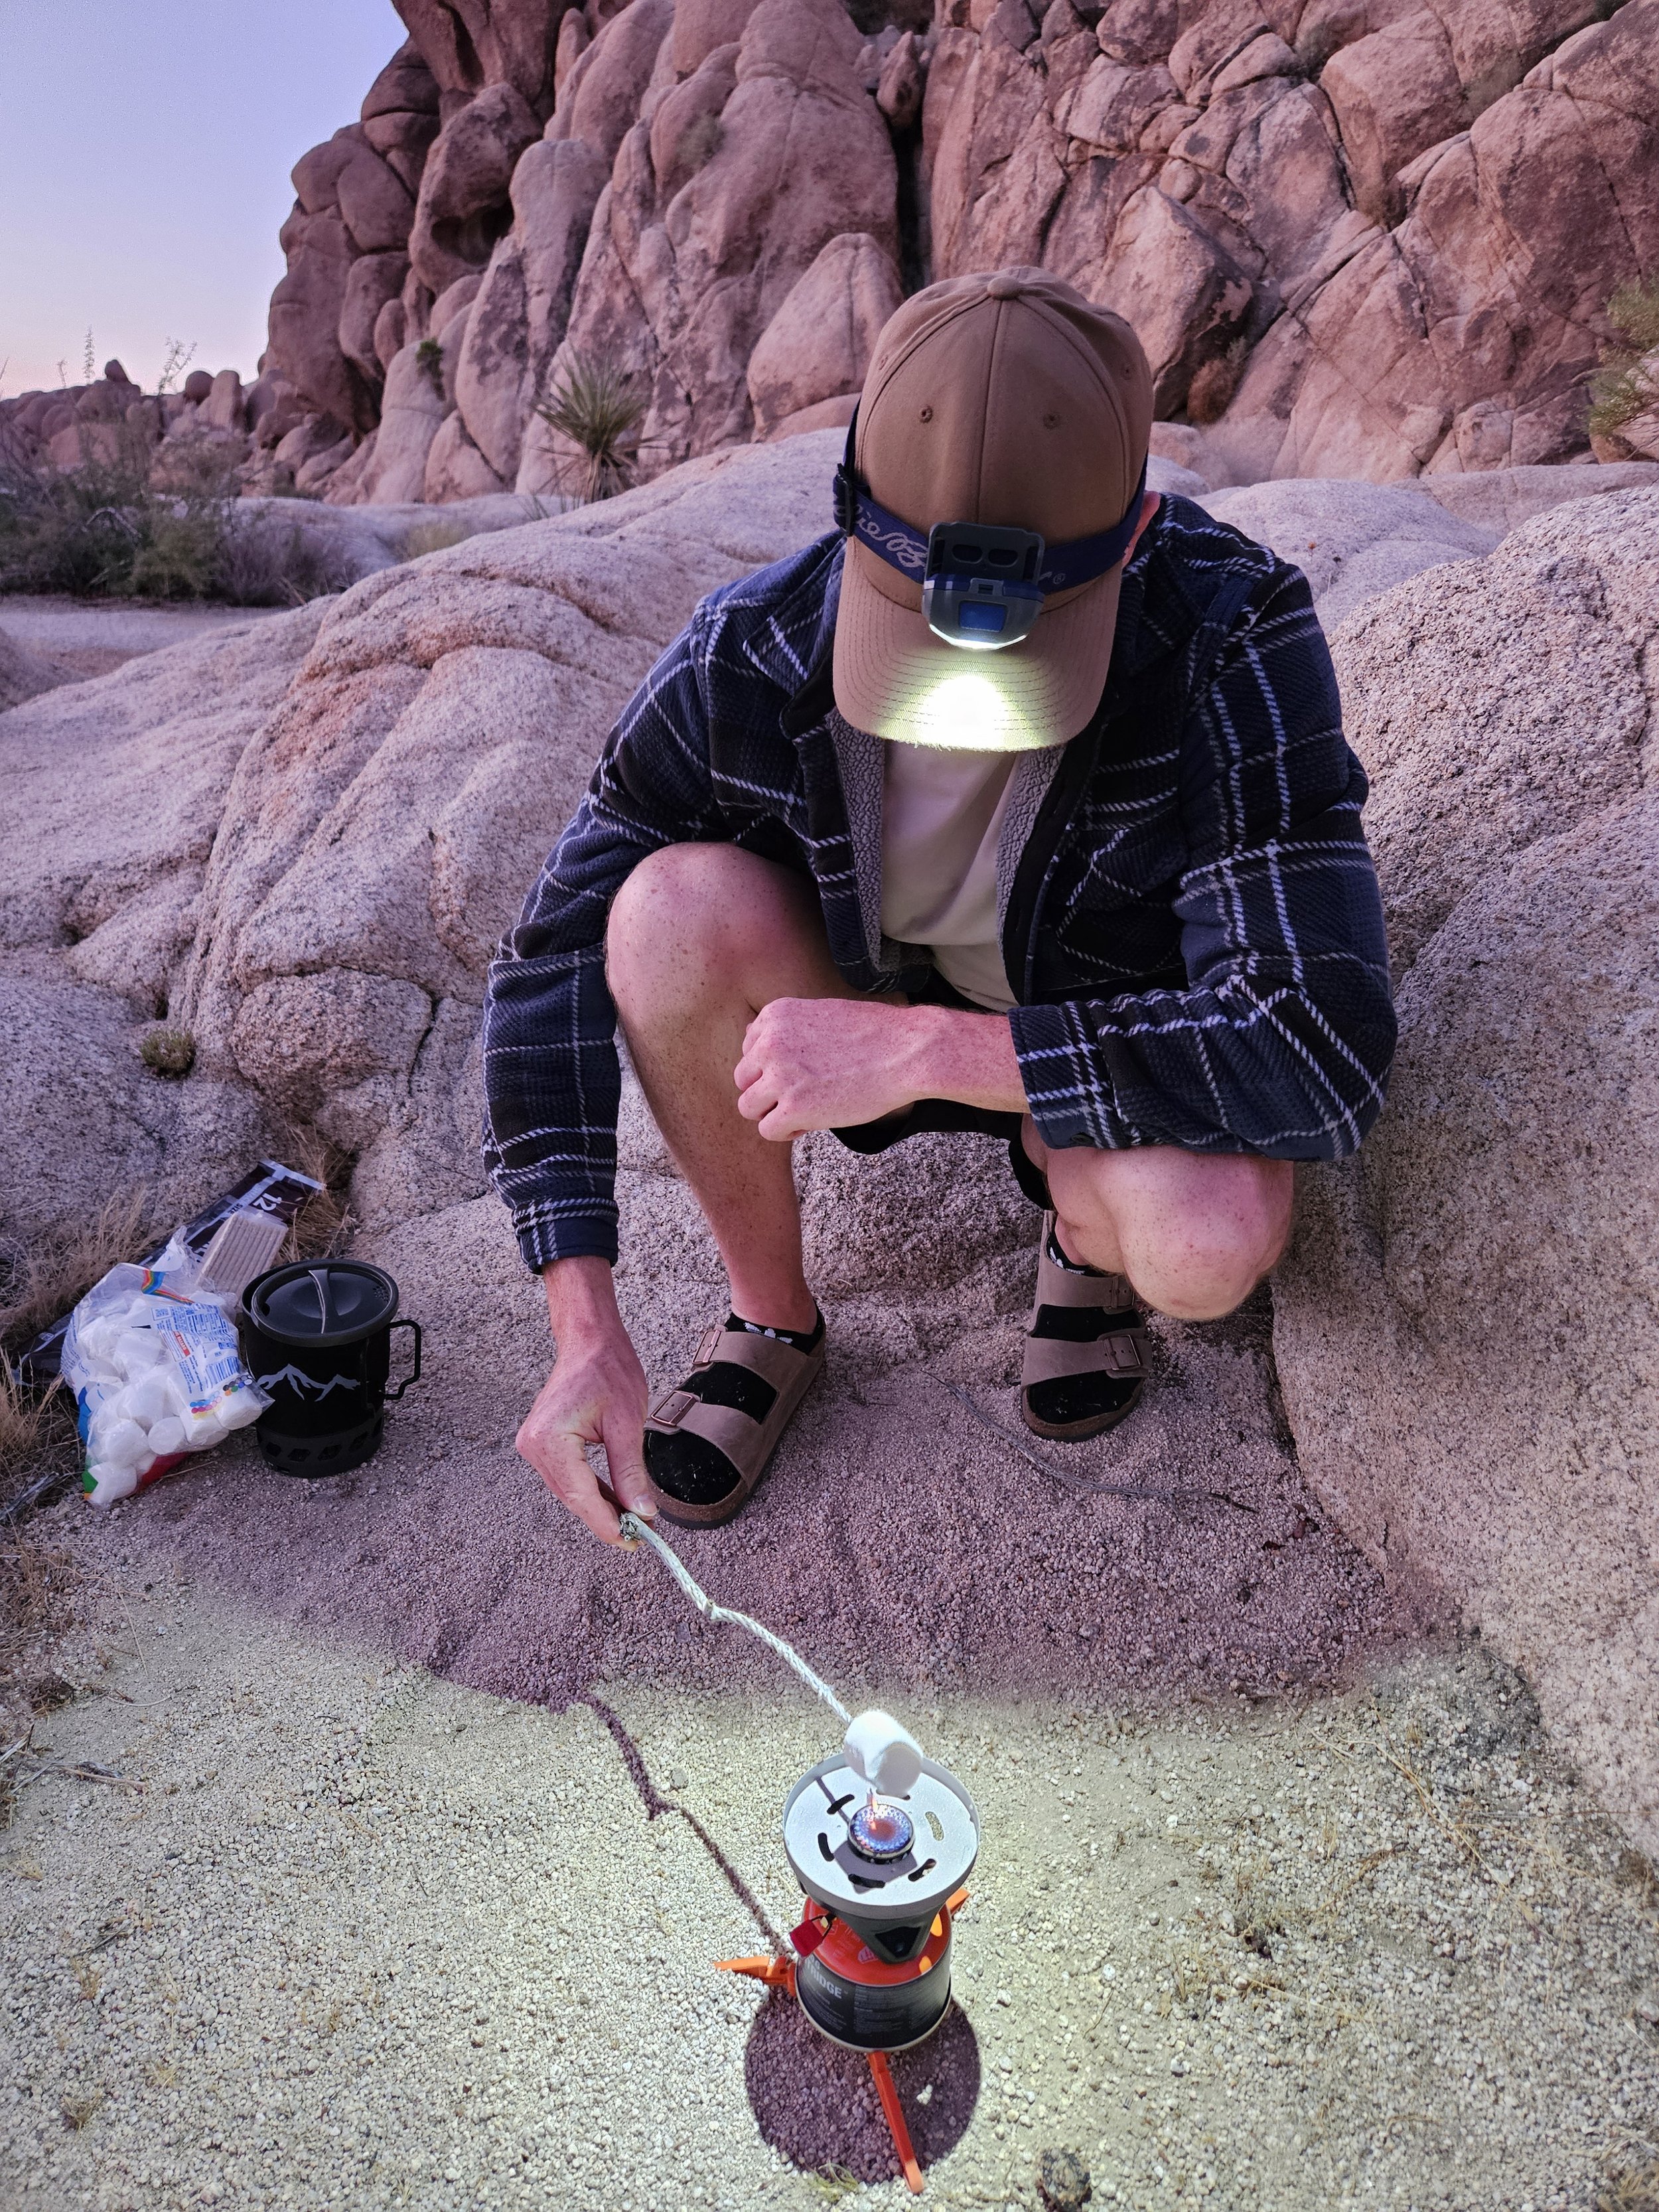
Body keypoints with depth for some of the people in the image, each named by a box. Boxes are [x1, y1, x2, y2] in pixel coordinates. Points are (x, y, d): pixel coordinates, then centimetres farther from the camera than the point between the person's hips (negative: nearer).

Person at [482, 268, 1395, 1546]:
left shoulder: (1234, 640, -31)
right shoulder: (749, 660, -25)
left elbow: (1325, 1057, -36)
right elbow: (553, 960, -18)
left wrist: (923, 1048, -41)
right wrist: (585, 1325, -26)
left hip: (1103, 1052, -1)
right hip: (869, 1016, 2)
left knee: (1207, 1245, -35)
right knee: (675, 905, -29)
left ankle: (1090, 1234, 6)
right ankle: (772, 1317, -5)